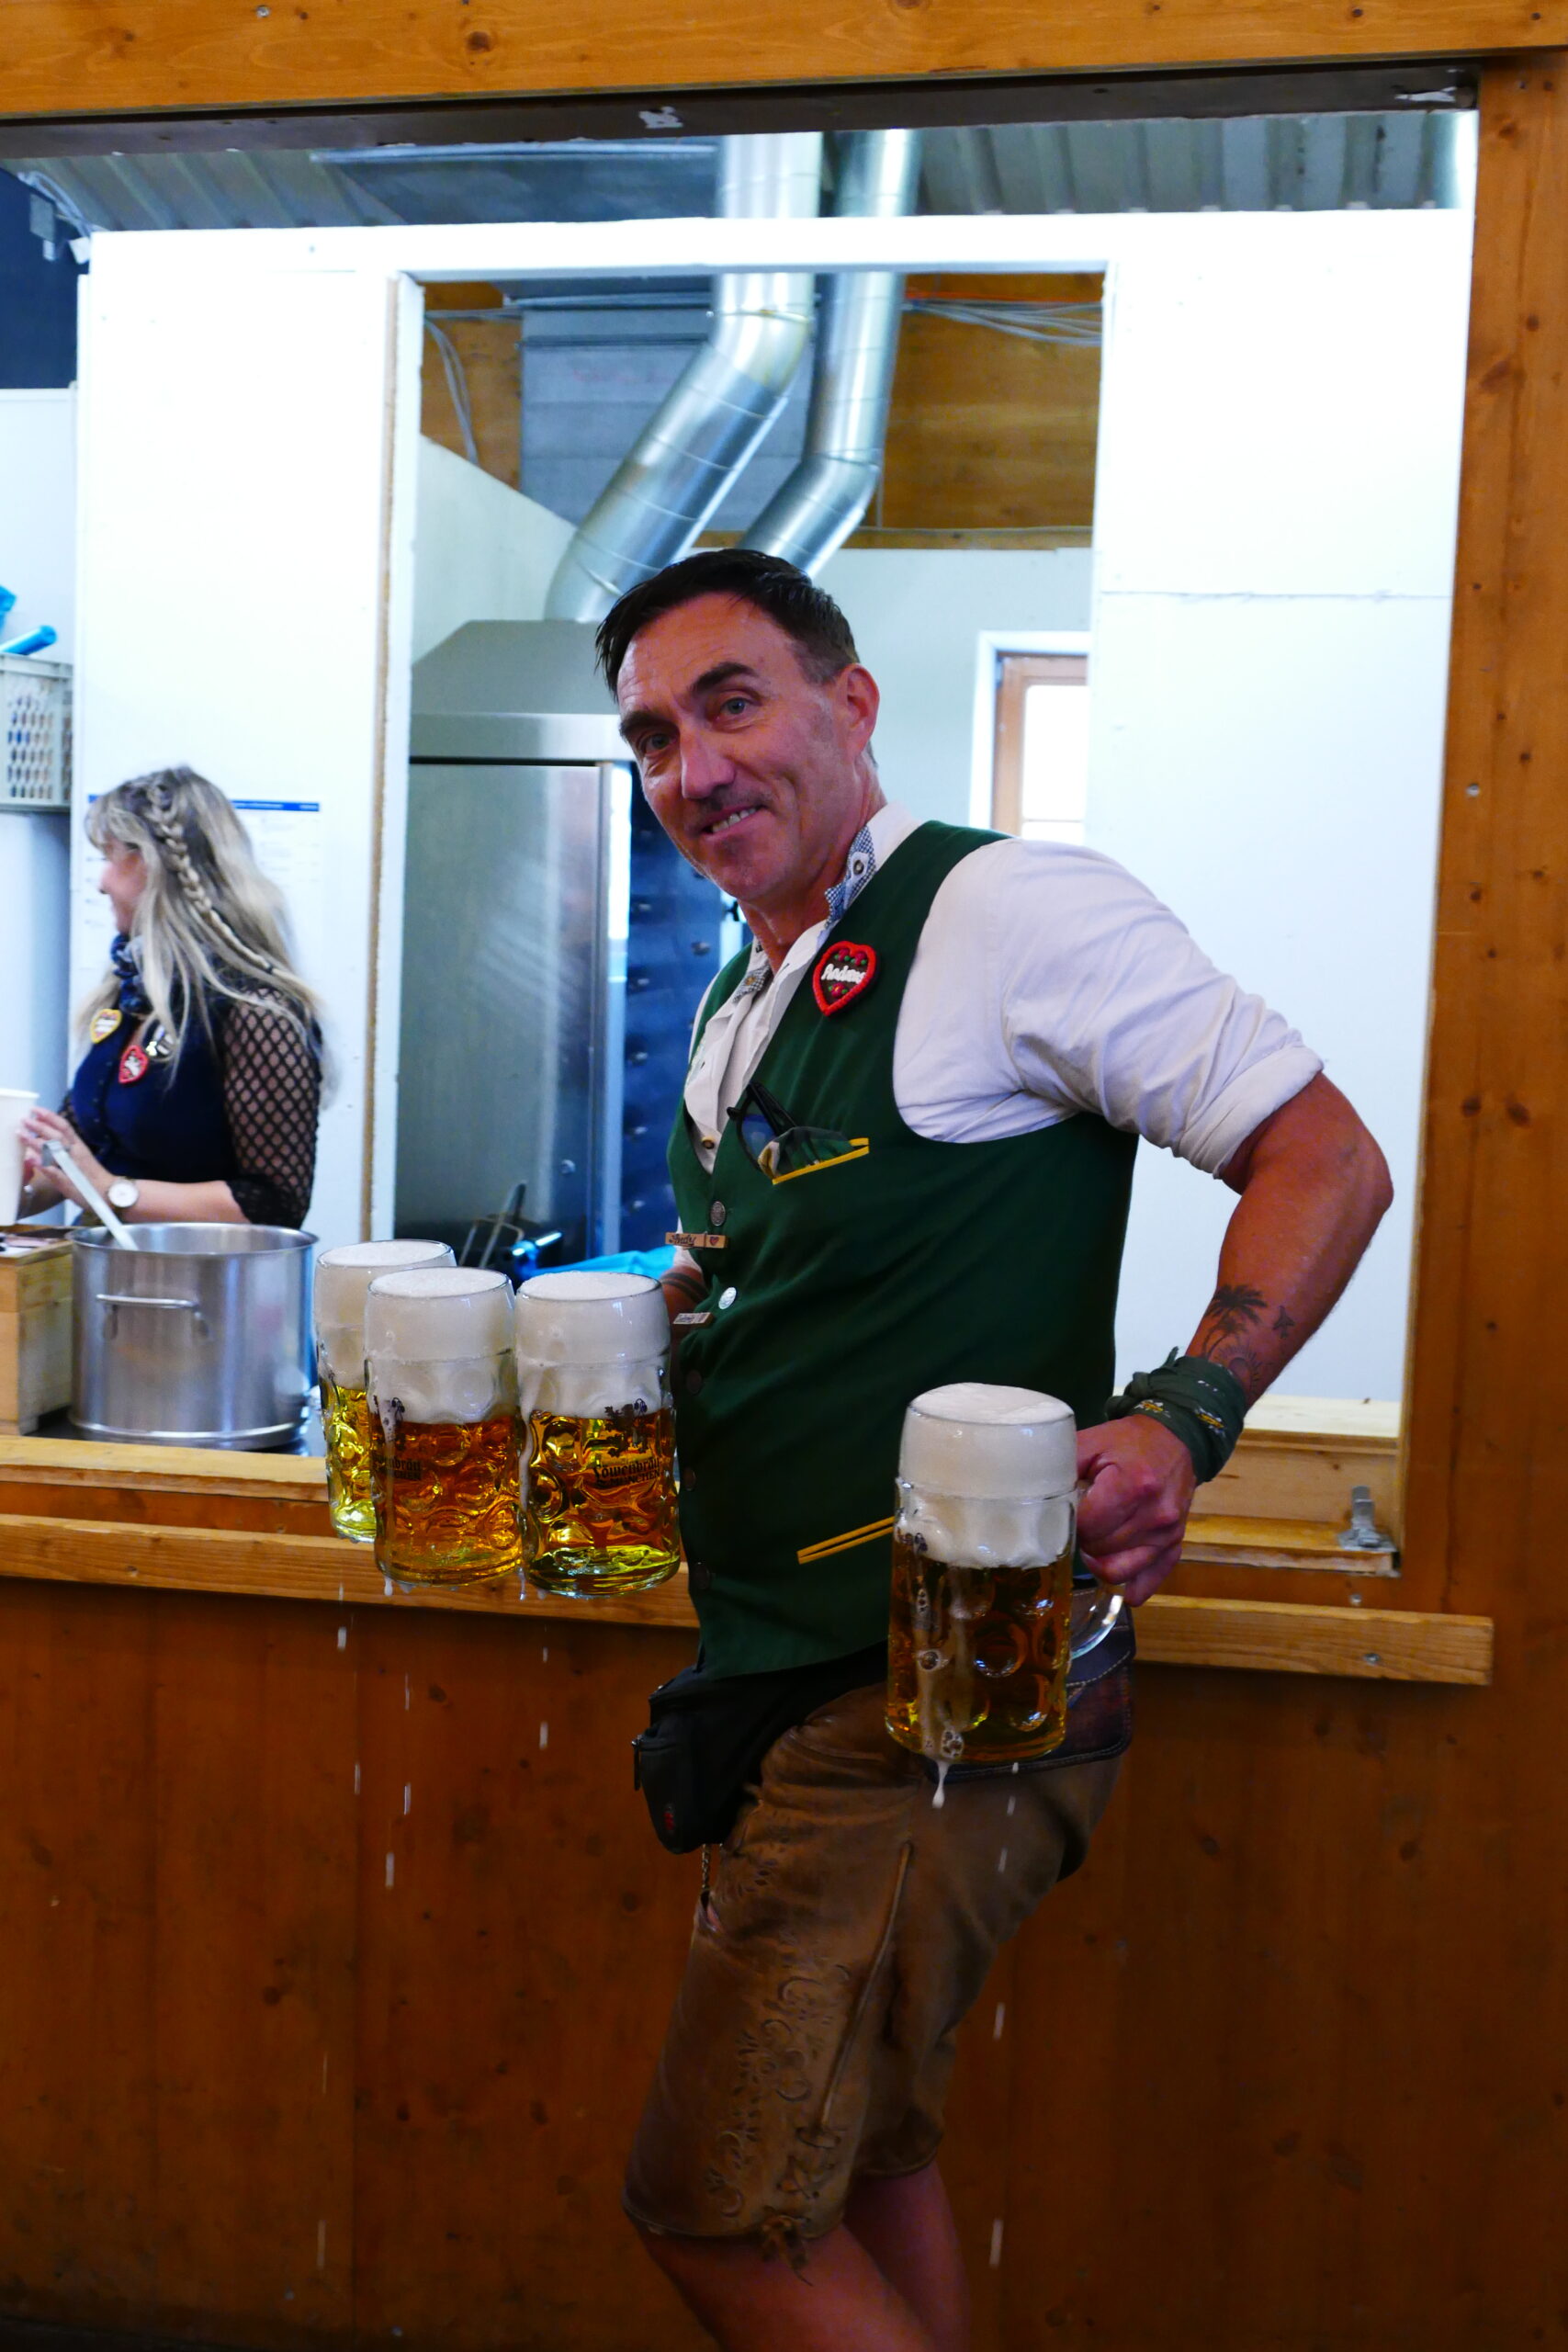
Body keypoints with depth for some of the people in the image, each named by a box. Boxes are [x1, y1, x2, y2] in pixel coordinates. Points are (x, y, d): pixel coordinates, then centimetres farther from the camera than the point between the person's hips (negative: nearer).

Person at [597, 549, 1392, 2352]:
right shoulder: (733, 1016, 14)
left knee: (717, 2201, -5)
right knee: (855, 2164, 19)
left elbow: (1326, 1160, -14)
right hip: (783, 1678, 9)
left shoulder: (1007, 912, -12)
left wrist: (1180, 1419, -27)